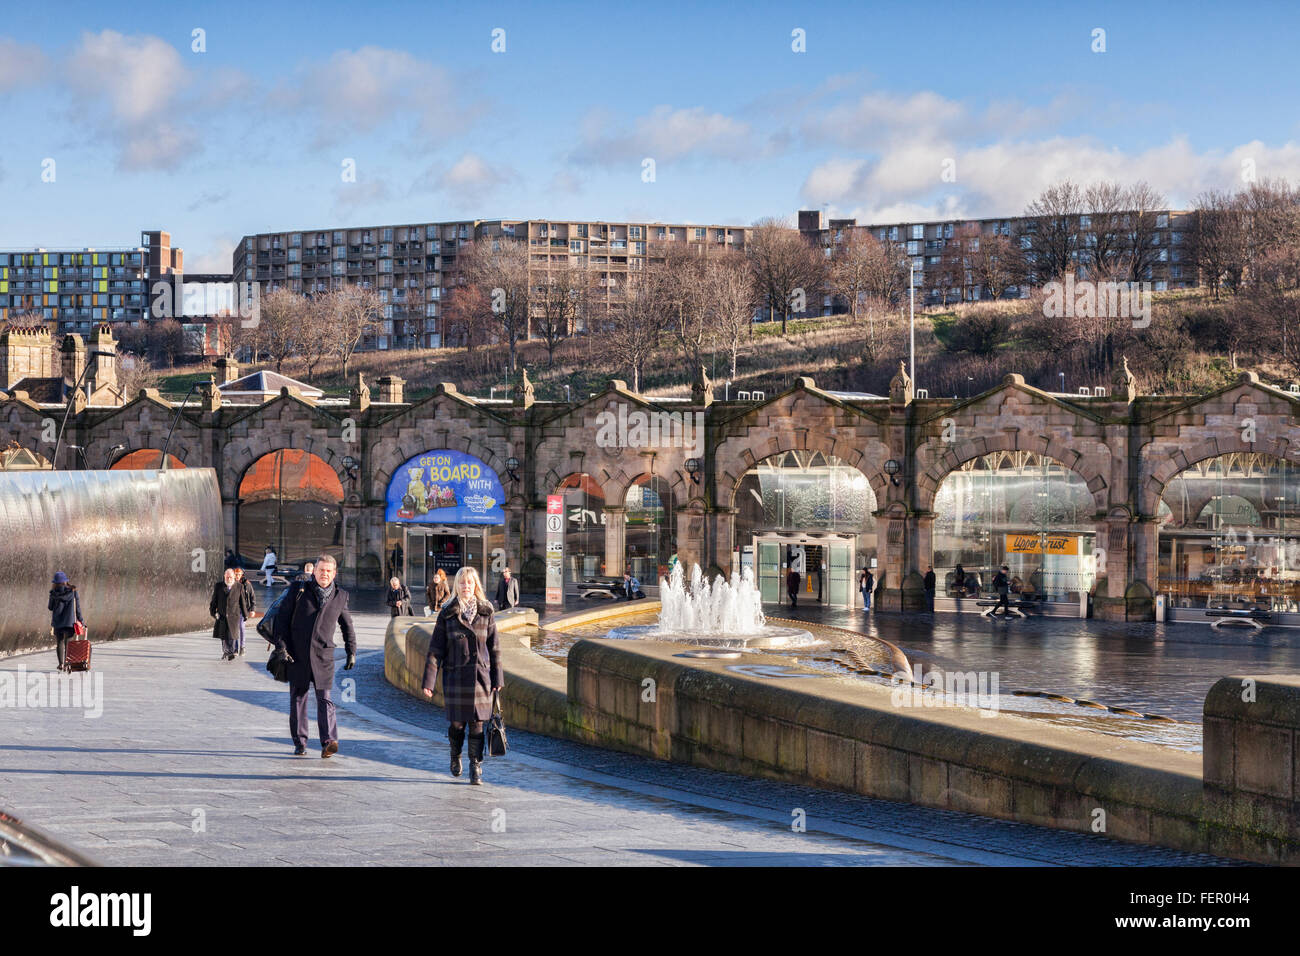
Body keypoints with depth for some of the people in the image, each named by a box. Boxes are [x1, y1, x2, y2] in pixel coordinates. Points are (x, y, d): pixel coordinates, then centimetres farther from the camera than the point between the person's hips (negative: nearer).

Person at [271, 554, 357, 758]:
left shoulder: (340, 596, 8)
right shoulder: (298, 590, 2)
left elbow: (347, 626, 20)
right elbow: (282, 617, 2)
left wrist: (351, 653, 15)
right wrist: (282, 647, -7)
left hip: (323, 657, 0)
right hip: (297, 655, 0)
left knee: (325, 698, -11)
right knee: (298, 698, 5)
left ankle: (329, 742, -20)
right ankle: (299, 743, 13)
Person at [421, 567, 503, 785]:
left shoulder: (486, 614, 4)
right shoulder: (447, 615, 1)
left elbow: (494, 649, 7)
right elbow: (435, 650, 0)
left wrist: (497, 679, 4)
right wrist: (429, 681, -4)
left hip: (481, 677, 0)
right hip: (455, 677, 0)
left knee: (477, 723, -2)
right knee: (456, 722, 6)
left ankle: (476, 767, 6)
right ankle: (455, 756, 34)